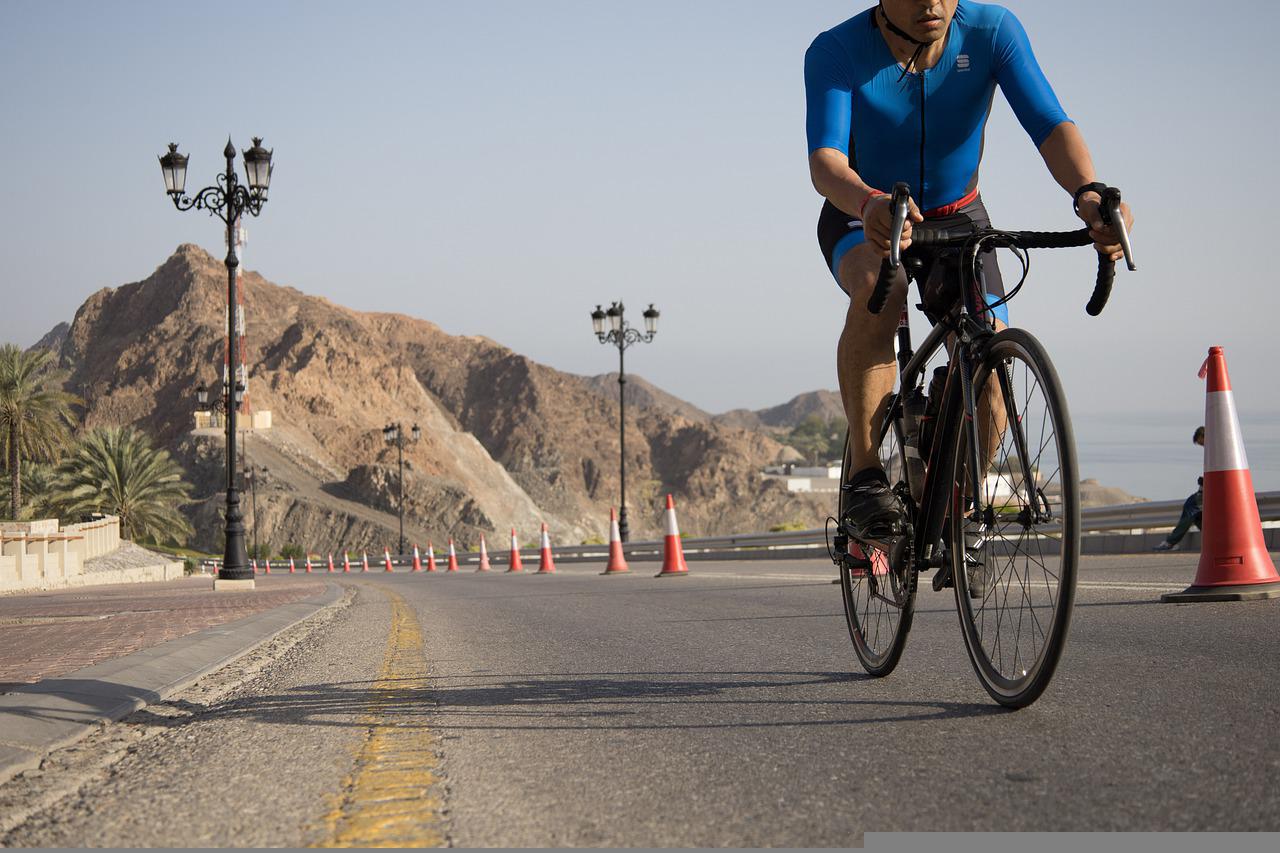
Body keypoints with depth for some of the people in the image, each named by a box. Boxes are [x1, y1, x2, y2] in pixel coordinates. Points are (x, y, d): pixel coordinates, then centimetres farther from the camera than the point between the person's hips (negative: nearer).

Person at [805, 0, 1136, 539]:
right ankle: (866, 478, -30)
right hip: (862, 218, -2)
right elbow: (824, 160, -39)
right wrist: (870, 203, -62)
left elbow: (1049, 124, -31)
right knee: (877, 291, -38)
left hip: (958, 218, 2)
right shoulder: (836, 52, -24)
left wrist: (1087, 191, -53)